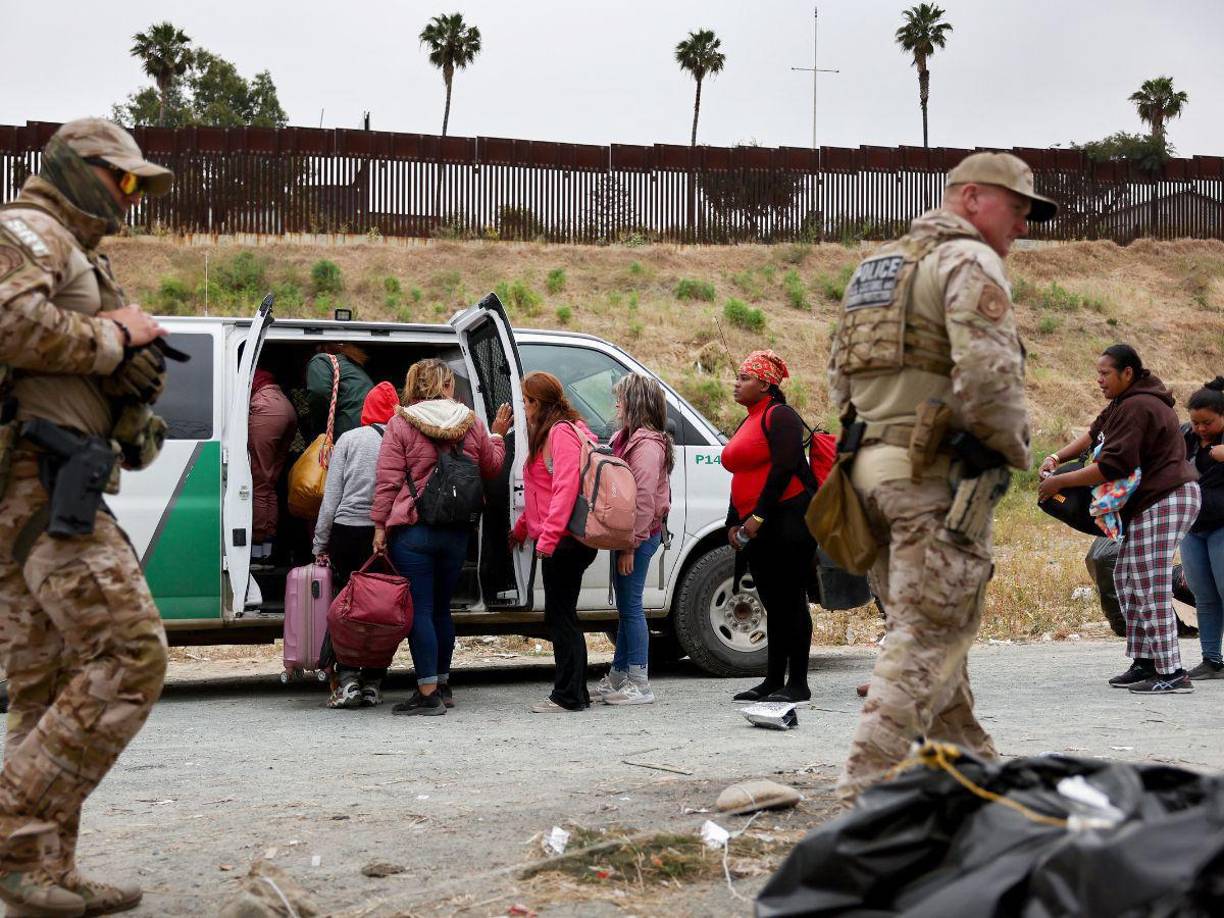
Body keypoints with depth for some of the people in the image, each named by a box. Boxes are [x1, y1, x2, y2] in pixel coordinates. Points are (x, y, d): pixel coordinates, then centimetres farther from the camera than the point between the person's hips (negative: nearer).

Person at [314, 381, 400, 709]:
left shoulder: (349, 439, 1)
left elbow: (331, 495, 1)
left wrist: (320, 543, 5)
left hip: (348, 530, -1)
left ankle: (347, 680, -3)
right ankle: (373, 684, 10)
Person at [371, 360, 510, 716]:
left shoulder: (401, 423, -5)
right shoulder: (470, 422, 4)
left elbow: (388, 479, -8)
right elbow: (491, 467, 16)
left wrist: (380, 525, -5)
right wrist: (497, 435, 32)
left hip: (412, 529, -4)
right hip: (458, 532, 4)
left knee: (420, 609, -3)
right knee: (441, 607, 17)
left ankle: (428, 693, -6)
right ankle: (442, 685, 25)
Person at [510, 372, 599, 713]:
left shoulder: (562, 433, -13)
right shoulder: (547, 433, 20)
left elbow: (566, 486, -22)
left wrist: (547, 536, -26)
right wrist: (522, 527, 27)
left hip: (564, 541, -10)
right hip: (556, 541, 10)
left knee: (561, 616, -6)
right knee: (560, 616, 13)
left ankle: (569, 695, -2)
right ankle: (573, 693, 18)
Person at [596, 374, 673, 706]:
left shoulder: (647, 444, -15)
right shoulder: (628, 438, 17)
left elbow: (645, 499, -21)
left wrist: (630, 545, -23)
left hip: (639, 537, -10)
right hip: (628, 535, 10)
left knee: (631, 607, -7)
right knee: (626, 607, 16)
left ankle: (639, 685, -3)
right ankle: (618, 676, 25)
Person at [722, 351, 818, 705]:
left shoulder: (779, 416, -7)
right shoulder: (747, 424, 21)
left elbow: (784, 467, -17)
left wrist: (758, 516, -19)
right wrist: (733, 523, 13)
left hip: (789, 519, -9)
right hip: (756, 527, 9)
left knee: (790, 600, -7)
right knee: (773, 604, 10)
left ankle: (798, 684, -4)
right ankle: (774, 681, 14)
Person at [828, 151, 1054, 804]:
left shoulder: (875, 269, 21)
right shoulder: (968, 260, -8)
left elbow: (839, 382, 21)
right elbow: (987, 374, -21)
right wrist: (1013, 449, -7)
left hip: (877, 470, 9)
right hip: (942, 477, -9)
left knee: (932, 626, 17)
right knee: (926, 635, -6)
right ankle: (867, 788, -10)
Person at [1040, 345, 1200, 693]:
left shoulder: (1136, 408, -19)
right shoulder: (1126, 401, 15)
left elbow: (1112, 466, -24)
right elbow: (1095, 433, 19)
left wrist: (1059, 482, -18)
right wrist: (1058, 457, 3)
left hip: (1164, 502, -11)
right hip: (1149, 502, 11)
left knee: (1151, 589, -11)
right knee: (1126, 579, 15)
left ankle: (1172, 674, -8)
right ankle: (1144, 663, 19)